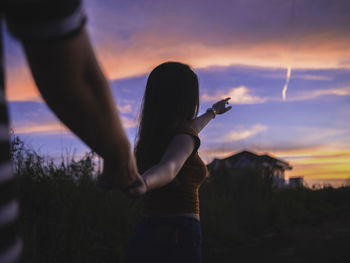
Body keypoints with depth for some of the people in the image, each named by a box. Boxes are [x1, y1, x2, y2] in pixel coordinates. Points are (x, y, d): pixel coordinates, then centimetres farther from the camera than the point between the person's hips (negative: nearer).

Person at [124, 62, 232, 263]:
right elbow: (168, 167, -30)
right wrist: (141, 183, -53)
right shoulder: (183, 135, -8)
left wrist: (212, 112, 56)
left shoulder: (151, 135, 16)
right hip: (179, 243, -7)